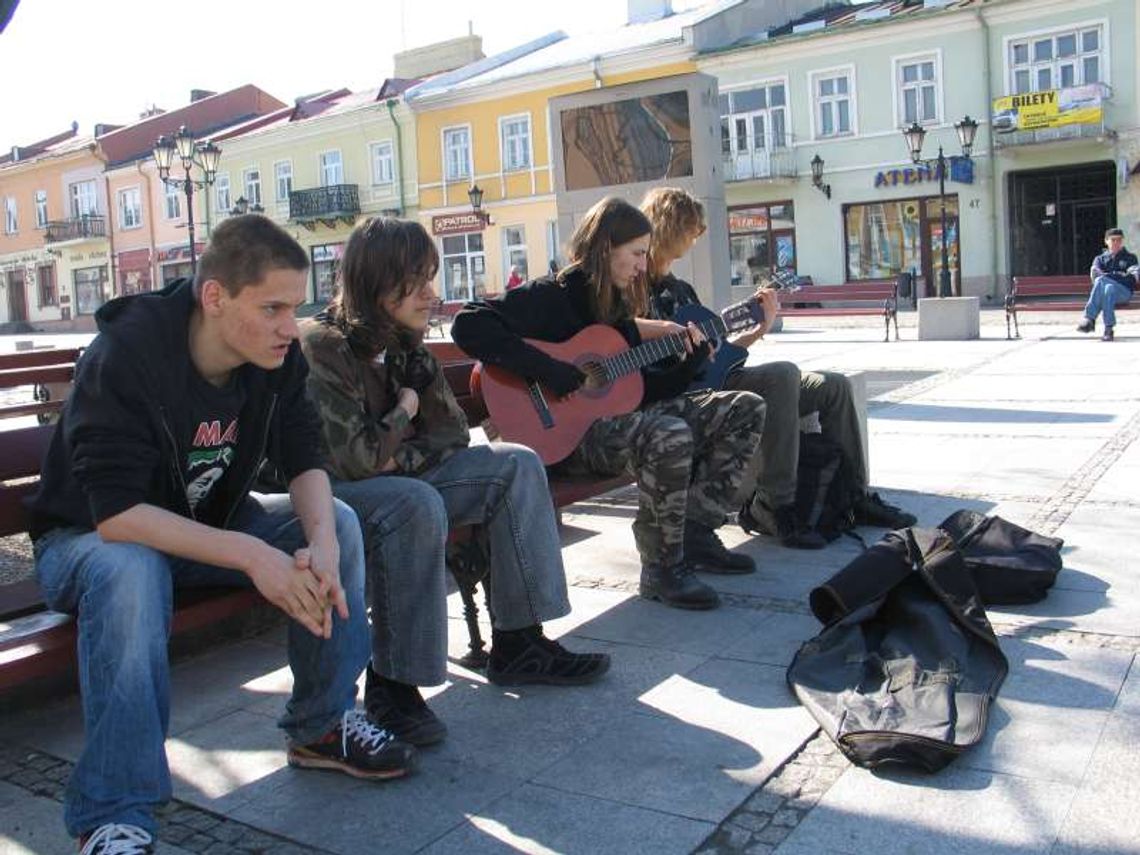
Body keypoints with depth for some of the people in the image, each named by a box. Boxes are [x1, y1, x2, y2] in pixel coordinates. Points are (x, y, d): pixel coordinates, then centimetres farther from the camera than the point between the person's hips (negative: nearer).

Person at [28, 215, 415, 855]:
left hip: (209, 523, 5)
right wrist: (252, 555, -43)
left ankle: (323, 726, -3)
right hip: (89, 537, -5)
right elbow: (115, 513, -35)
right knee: (131, 572, -39)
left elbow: (304, 460, -11)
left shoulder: (277, 357, -12)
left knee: (339, 520, -17)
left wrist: (321, 539, -33)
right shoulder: (124, 356, -30)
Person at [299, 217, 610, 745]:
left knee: (516, 465, -5)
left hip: (396, 480, 8)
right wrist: (405, 411, -10)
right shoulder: (323, 348, -19)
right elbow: (352, 460, -25)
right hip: (327, 493, -8)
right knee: (416, 503, -39)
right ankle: (392, 684, -26)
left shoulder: (402, 343, 5)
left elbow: (453, 436, 6)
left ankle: (517, 643, -7)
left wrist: (398, 455, -12)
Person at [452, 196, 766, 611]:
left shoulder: (616, 303, 16)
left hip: (619, 415, 9)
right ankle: (662, 569, -17)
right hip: (568, 430, -9)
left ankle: (695, 534, 6)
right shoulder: (553, 295, -10)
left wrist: (693, 359, 1)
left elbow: (641, 389, 17)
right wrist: (563, 377, -26)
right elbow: (469, 326, -26)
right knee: (670, 435, -38)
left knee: (747, 409, 3)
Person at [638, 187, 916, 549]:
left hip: (718, 377, 10)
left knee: (834, 386, 5)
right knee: (783, 374, -34)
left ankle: (855, 496, 13)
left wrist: (762, 327, 13)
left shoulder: (682, 289, 25)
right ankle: (773, 508, -28)